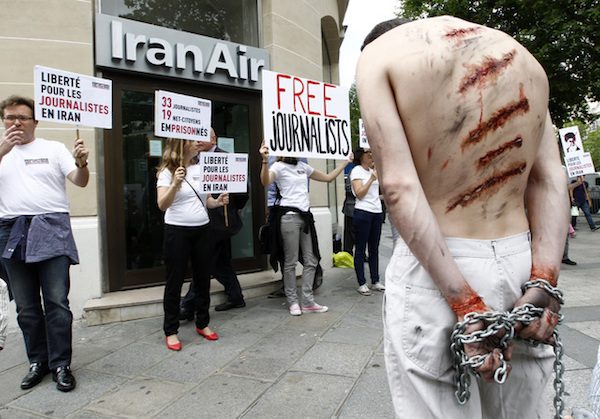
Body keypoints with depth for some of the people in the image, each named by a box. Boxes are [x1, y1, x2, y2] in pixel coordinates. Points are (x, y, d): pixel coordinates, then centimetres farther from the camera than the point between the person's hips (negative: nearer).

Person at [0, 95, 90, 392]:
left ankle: (60, 364, 7)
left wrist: (81, 163, -23)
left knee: (56, 302, -3)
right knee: (26, 307, 11)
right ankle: (38, 361, 24)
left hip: (51, 231, -3)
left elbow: (80, 181, -2)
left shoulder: (54, 148, 6)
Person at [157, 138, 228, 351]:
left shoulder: (201, 168, 8)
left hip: (202, 230, 5)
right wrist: (175, 185, -32)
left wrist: (218, 201, -5)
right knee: (175, 281, 4)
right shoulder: (167, 171, -7)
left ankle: (202, 323, 29)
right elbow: (162, 205, -17)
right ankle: (171, 331, 16)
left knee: (203, 278, 13)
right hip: (177, 231, -5)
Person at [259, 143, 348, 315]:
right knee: (291, 262, 1)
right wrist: (265, 161, -41)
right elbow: (265, 182, -25)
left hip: (305, 215, 7)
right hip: (289, 216, -7)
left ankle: (307, 301, 16)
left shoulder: (303, 166, 15)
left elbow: (328, 177, 22)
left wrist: (345, 161, 24)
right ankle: (293, 301, 15)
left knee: (311, 260, 7)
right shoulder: (279, 167, -4)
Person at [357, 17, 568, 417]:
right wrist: (544, 283, -3)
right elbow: (550, 180, 3)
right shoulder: (520, 54, 15)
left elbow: (399, 187, -15)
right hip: (522, 265, 6)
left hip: (433, 273, -5)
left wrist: (463, 303, -15)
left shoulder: (378, 53, -1)